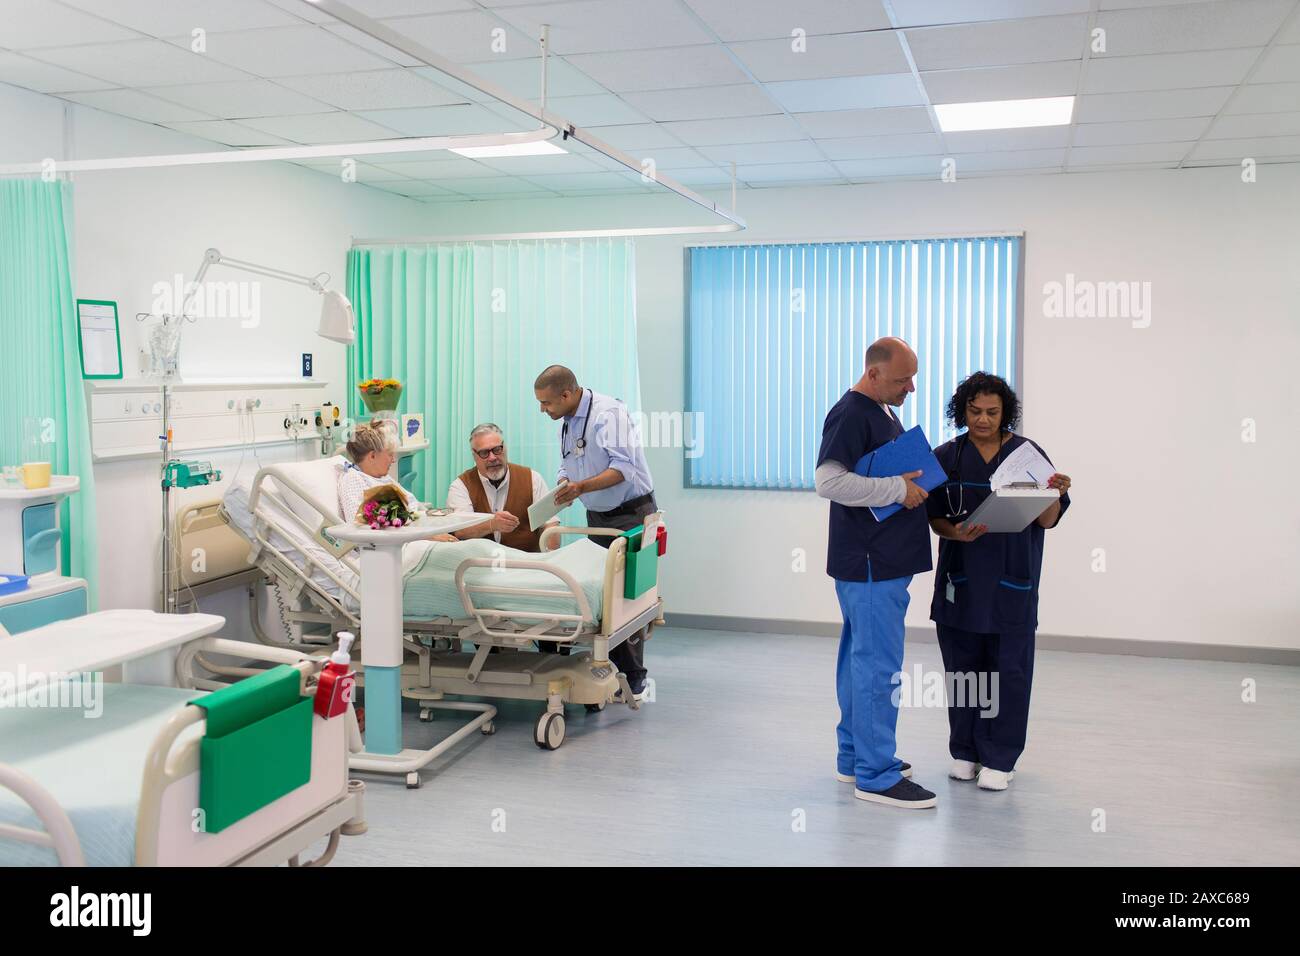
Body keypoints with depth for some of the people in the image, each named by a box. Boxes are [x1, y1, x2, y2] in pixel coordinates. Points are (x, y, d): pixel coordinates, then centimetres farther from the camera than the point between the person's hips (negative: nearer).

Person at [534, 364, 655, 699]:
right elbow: (568, 465, 20)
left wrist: (582, 487, -36)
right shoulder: (568, 423, 10)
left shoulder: (608, 413, -18)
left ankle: (633, 678, 1)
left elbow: (624, 467, -27)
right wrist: (563, 487, -2)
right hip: (598, 517, 8)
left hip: (631, 514, -8)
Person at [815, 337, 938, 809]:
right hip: (869, 564, -10)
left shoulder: (884, 412, 17)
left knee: (861, 659, 16)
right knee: (878, 666, -6)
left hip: (884, 561, 10)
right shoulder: (850, 414, -15)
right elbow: (829, 481, -25)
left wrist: (917, 481, 10)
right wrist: (898, 489, -21)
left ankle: (855, 757, 26)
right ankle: (876, 775, 1)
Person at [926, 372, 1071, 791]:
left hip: (1012, 583, -1)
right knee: (962, 666, 9)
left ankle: (999, 758, 12)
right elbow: (934, 517, 3)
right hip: (961, 579, 2)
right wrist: (957, 533, -17)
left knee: (1008, 670, 1)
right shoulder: (946, 456, 3)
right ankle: (965, 750, 23)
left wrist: (1055, 495, -21)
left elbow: (1046, 521, 0)